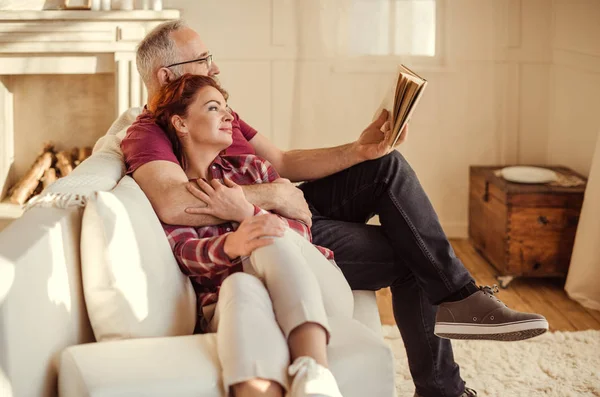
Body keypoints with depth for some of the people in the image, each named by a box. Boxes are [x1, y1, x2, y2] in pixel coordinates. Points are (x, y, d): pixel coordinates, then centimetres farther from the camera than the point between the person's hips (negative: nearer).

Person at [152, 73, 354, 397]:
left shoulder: (250, 168, 20)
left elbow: (302, 234, 9)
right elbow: (185, 252, -8)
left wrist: (246, 213, -10)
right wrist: (231, 245, -31)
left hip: (318, 295, 2)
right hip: (230, 300, -2)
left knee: (273, 238, -31)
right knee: (241, 286, -37)